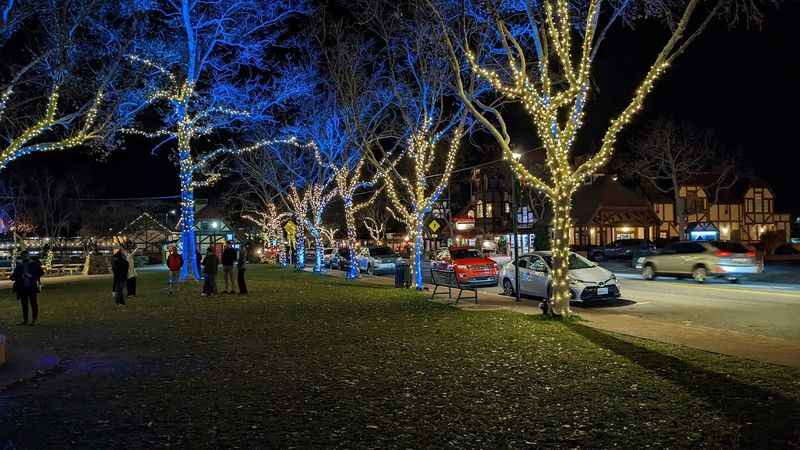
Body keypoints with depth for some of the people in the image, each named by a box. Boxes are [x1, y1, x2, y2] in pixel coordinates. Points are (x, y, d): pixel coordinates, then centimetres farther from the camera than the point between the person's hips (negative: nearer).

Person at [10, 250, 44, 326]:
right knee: (24, 304, 9)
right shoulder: (19, 265, 8)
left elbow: (41, 272, -3)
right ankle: (25, 320, 18)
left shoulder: (34, 263, -1)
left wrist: (31, 276, -16)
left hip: (32, 287, -4)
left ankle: (34, 320, 5)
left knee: (33, 303, -2)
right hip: (22, 287, 4)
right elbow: (15, 274, 13)